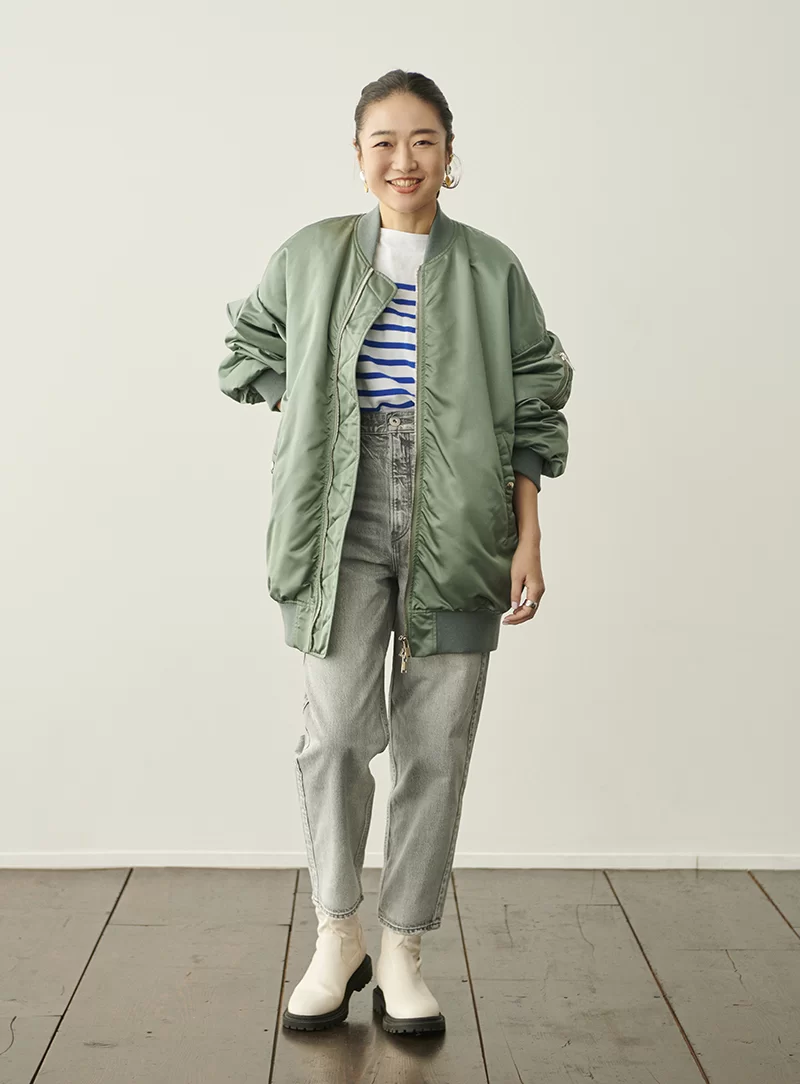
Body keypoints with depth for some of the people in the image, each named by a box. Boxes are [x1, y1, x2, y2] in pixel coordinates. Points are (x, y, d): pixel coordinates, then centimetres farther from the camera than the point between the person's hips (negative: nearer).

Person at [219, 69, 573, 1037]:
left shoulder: (491, 268, 7)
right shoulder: (310, 255, 9)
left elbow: (529, 413, 7)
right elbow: (248, 349, 24)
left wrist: (529, 542, 1)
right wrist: (304, 414, 7)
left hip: (454, 532, 0)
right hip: (346, 525, 0)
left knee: (436, 743, 1)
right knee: (336, 729, -10)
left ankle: (402, 953, 16)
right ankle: (336, 938, 10)